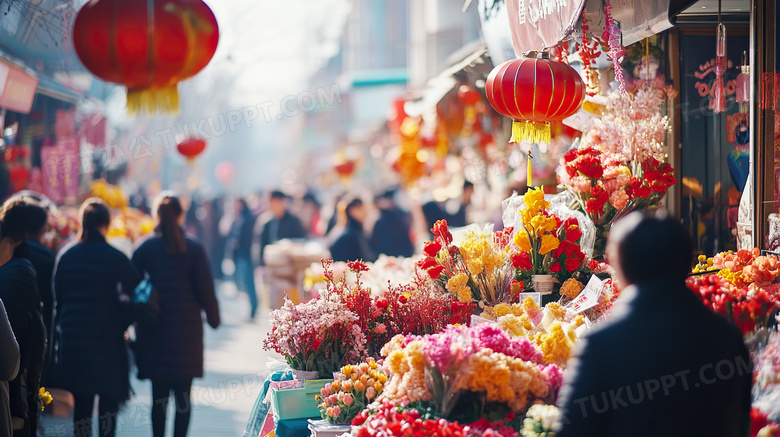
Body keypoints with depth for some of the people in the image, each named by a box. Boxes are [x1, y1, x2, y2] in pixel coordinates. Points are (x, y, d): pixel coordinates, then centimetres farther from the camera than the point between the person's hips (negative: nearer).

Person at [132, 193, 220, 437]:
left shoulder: (143, 248, -1)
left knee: (159, 396, 6)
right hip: (187, 329, -1)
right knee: (183, 395, 5)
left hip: (154, 331, 1)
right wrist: (213, 318, 13)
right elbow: (205, 290, -2)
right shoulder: (194, 249, -3)